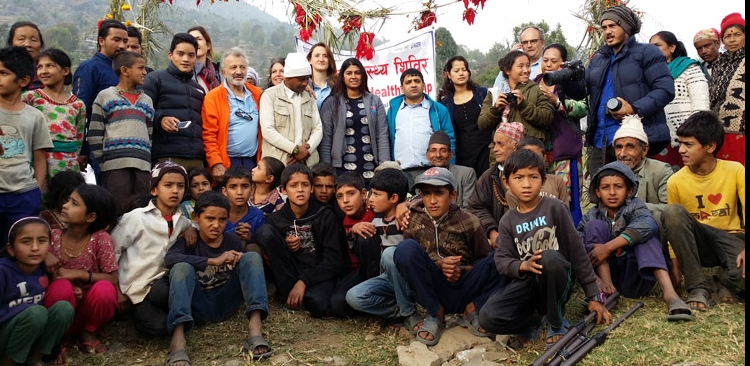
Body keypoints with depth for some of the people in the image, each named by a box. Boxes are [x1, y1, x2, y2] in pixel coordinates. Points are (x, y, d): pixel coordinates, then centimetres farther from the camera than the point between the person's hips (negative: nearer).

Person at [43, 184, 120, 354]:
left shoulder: (101, 239, -12)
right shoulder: (52, 236, -6)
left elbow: (113, 279, -14)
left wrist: (78, 274, -23)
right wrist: (44, 255, -21)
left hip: (89, 307, -1)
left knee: (105, 289, -32)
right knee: (62, 286, -31)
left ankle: (88, 332, -1)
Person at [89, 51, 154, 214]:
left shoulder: (147, 100, 20)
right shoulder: (105, 96, 7)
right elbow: (94, 135, 2)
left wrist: (147, 160, 8)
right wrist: (103, 163, -3)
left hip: (142, 165, 4)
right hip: (115, 165, -4)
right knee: (119, 212, -5)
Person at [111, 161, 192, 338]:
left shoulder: (182, 221, 6)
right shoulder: (137, 217, -7)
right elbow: (112, 251, -3)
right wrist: (116, 290, -4)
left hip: (162, 283, 4)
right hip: (136, 288, -4)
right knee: (159, 327, -28)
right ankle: (139, 311, 4)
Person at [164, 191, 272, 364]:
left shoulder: (233, 241, 7)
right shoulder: (188, 240, -2)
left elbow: (249, 269, 10)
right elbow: (169, 258, -24)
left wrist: (238, 262, -14)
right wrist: (214, 261, -32)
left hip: (224, 304, 2)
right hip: (197, 306, -2)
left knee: (252, 257, -15)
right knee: (182, 267, -27)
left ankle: (255, 332, -34)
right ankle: (178, 341, -45)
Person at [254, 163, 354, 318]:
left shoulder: (326, 215, -5)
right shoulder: (275, 219, 2)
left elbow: (334, 260, -9)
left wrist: (303, 281, -19)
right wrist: (284, 247, -14)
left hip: (319, 274, -4)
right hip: (290, 274, 4)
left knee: (319, 305, -40)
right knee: (264, 231, -17)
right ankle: (288, 292, -15)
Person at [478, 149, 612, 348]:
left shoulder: (554, 208, -6)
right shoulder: (507, 221, 3)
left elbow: (576, 249, -5)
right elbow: (501, 260, -3)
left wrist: (593, 296, -5)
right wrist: (523, 266, -27)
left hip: (556, 280, -2)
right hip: (526, 282, 2)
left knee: (549, 258, -39)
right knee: (487, 317, -25)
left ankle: (557, 322, -12)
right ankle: (533, 318, 6)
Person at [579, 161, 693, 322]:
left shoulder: (634, 206, -5)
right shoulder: (591, 216, -1)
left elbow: (647, 225, -30)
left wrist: (608, 247, -35)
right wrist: (594, 279, -29)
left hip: (633, 279, -1)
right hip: (606, 274, 1)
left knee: (643, 233, -22)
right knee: (594, 226, -14)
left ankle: (669, 292, -39)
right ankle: (607, 287, -26)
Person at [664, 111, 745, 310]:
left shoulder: (735, 171, -6)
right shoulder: (675, 181, -6)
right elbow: (674, 223, 2)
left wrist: (744, 249, -25)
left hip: (730, 239, -1)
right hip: (697, 243, 1)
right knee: (672, 211, -32)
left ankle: (727, 279, 7)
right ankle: (697, 286, -21)